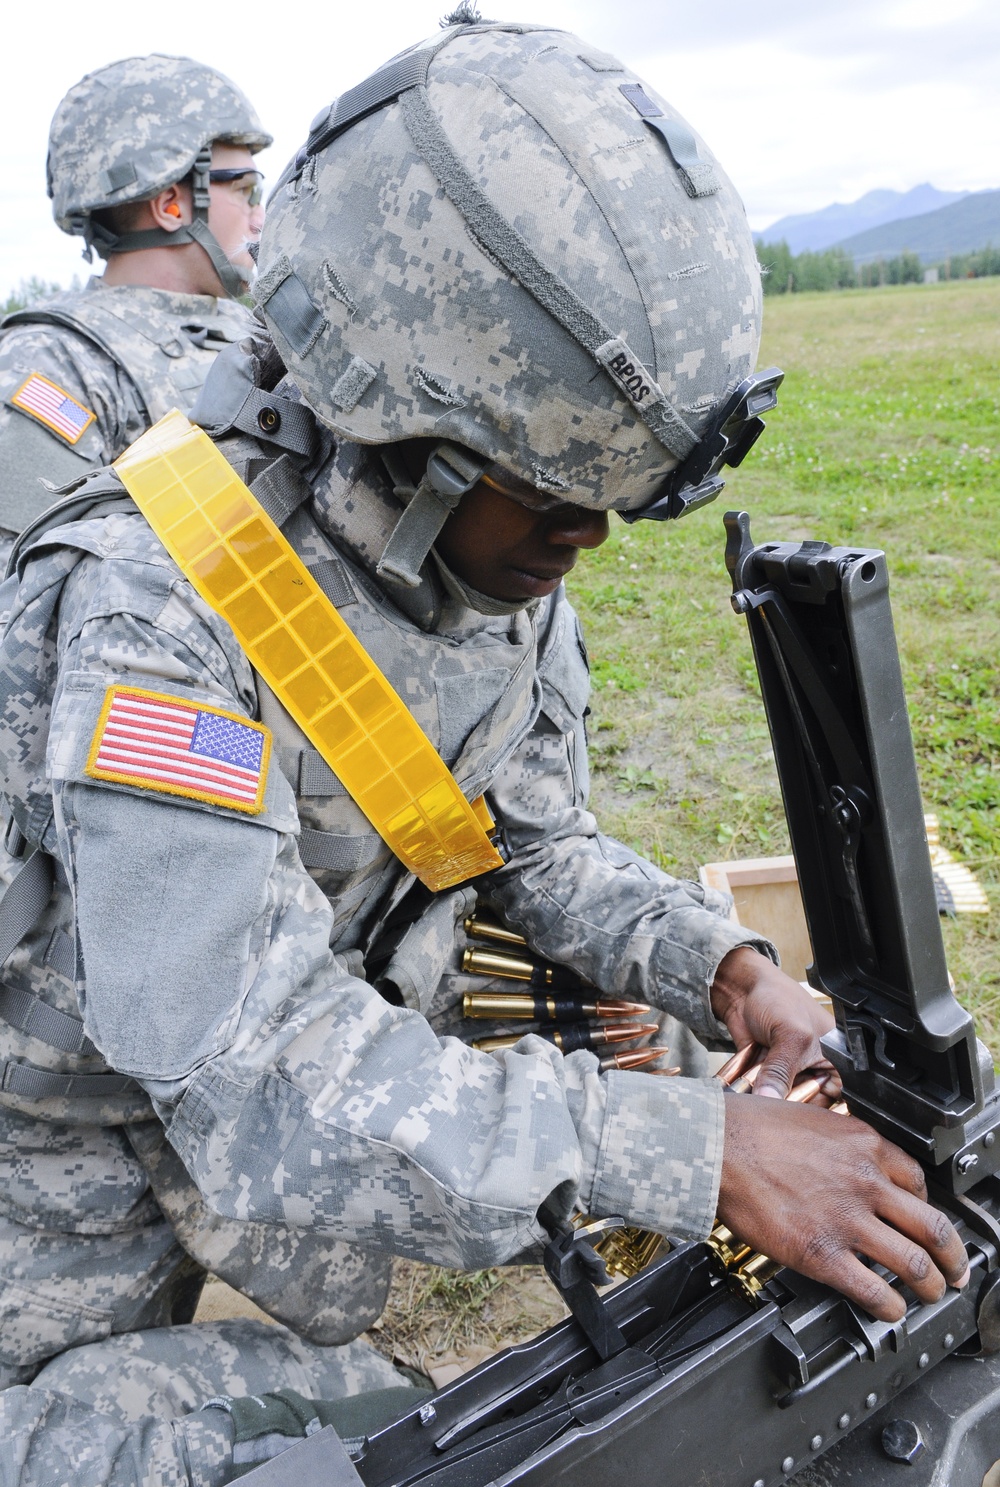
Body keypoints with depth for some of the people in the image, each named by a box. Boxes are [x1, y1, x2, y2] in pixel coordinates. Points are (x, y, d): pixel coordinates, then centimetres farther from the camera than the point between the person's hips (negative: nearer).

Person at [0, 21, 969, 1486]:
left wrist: (717, 962, -18)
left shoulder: (506, 549, -11)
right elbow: (257, 1080, -39)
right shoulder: (155, 608, -34)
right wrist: (704, 1153, -40)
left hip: (356, 1051, 6)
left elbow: (534, 840, 0)